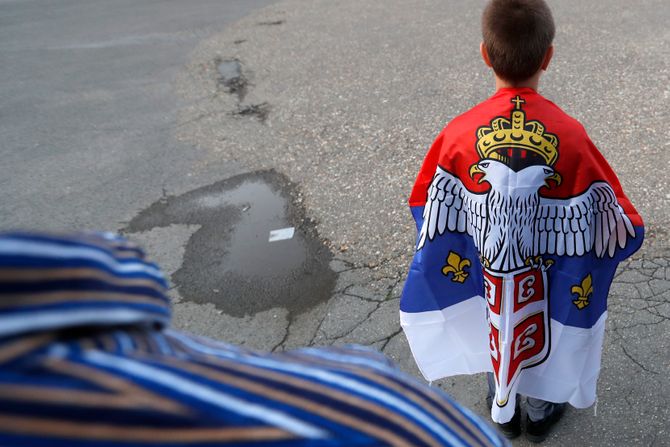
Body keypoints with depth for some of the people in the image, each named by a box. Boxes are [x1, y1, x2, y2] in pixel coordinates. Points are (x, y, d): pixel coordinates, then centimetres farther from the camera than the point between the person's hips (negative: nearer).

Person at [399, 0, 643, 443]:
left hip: (488, 267, 1)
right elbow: (619, 224, -17)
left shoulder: (460, 133, -23)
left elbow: (432, 209, -10)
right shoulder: (570, 136, -26)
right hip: (545, 272, -1)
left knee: (498, 331, 28)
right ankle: (541, 411, 52)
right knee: (542, 334, 27)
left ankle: (503, 410, 51)